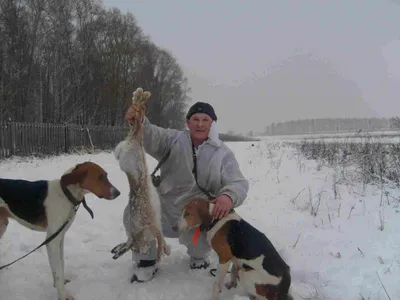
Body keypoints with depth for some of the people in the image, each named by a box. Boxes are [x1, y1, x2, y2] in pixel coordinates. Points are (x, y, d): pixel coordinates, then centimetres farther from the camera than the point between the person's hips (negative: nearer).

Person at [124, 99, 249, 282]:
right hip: (165, 211, 1)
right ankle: (146, 262, 3)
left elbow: (238, 183, -12)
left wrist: (229, 196, -37)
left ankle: (199, 255, 19)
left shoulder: (223, 153, -3)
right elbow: (152, 137, -21)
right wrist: (139, 122, -45)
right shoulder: (173, 139, -1)